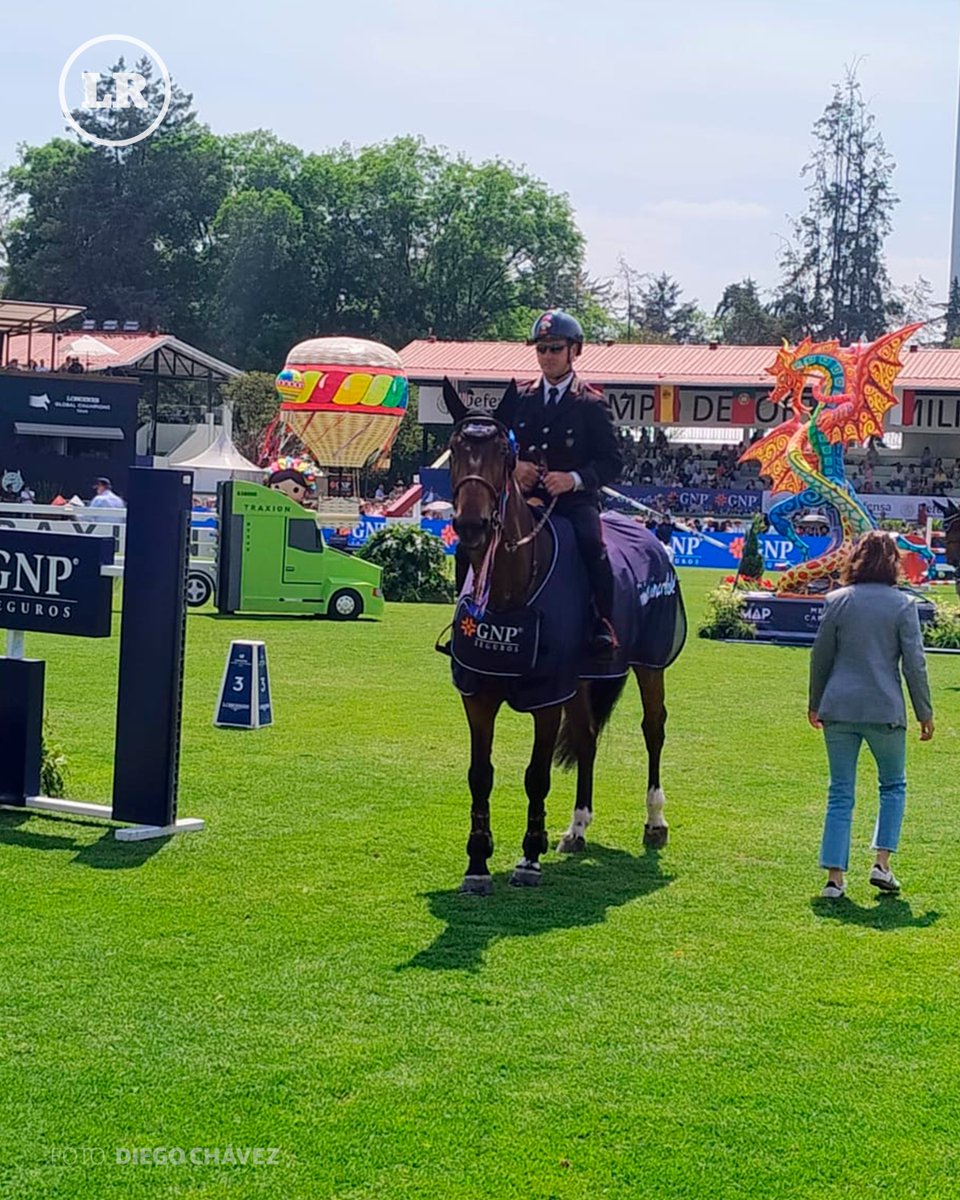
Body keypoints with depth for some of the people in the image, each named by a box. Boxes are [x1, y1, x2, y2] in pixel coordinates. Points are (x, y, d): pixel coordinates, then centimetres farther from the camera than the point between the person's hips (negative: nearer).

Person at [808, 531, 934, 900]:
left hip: (838, 707, 2)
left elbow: (820, 656, 7)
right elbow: (914, 663, -3)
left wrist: (815, 703, 20)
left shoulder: (837, 601, 2)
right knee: (893, 786, 18)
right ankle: (882, 863, 7)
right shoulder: (902, 604, -4)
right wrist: (924, 712, 6)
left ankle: (834, 876, 3)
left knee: (840, 793, 7)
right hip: (885, 710, -2)